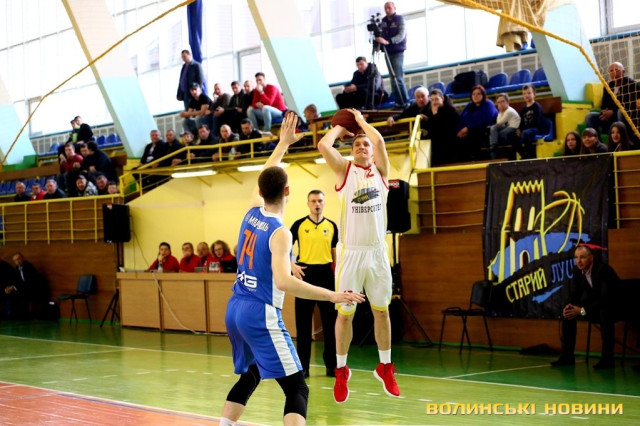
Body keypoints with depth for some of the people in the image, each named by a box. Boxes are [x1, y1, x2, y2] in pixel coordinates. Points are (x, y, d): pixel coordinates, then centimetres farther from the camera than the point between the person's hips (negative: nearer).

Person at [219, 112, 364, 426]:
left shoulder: (252, 213, 6)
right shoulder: (279, 233, -15)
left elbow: (265, 179, 27)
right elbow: (284, 282, -29)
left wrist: (283, 143, 36)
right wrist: (332, 296, -29)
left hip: (235, 309, 9)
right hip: (262, 315, -9)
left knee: (248, 376, 27)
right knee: (297, 389, -10)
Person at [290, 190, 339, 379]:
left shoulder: (331, 226, 7)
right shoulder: (299, 225, 0)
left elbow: (335, 252, 13)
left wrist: (338, 275, 6)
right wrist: (293, 265, -14)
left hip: (326, 274, 2)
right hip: (305, 274, -2)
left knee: (330, 321, 4)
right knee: (303, 322, 3)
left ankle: (331, 365, 13)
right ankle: (303, 365, 11)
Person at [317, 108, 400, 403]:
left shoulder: (380, 170, 8)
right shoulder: (344, 169, 4)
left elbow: (379, 141, -9)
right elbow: (323, 145, -12)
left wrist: (361, 121, 4)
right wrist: (340, 128, 5)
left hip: (377, 252, 2)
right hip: (350, 253, -2)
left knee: (382, 311, 9)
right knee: (345, 313, 3)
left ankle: (385, 367, 23)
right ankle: (341, 371, 15)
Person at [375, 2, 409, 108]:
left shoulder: (400, 19, -6)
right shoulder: (383, 21, 11)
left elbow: (401, 35, -19)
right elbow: (382, 35, 14)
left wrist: (387, 41, -32)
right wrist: (379, 38, -9)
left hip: (398, 52, -6)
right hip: (388, 52, 6)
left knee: (397, 78, -13)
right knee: (393, 79, 5)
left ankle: (405, 102, -8)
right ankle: (399, 102, 9)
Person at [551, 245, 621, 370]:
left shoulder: (603, 269, -26)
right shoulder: (577, 270, -4)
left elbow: (606, 298, -32)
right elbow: (574, 293, 3)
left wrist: (583, 310, -35)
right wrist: (569, 305, -21)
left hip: (613, 305, -7)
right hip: (594, 303, 7)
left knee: (604, 311, -38)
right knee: (568, 312, -10)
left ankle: (607, 358, -31)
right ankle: (567, 356, -4)